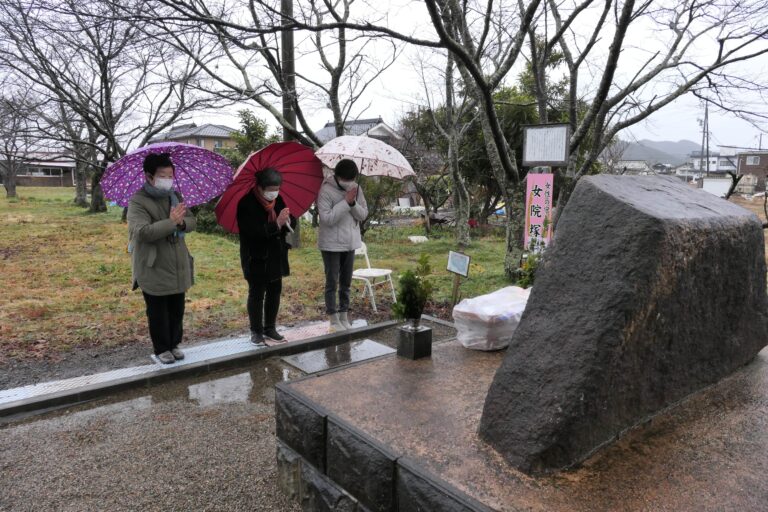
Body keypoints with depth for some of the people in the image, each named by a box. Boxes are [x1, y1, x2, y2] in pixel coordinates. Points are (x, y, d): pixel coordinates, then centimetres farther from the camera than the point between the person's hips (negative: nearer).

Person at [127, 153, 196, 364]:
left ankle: (174, 344, 31)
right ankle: (162, 348, 22)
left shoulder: (175, 196, 8)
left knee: (177, 310, 15)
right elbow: (143, 231, -27)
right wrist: (171, 222, -27)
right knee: (158, 312, 7)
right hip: (153, 269, -6)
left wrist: (182, 222, -18)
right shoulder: (138, 201, -14)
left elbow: (191, 221, 5)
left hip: (178, 266, 6)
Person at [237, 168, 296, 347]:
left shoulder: (278, 199, 4)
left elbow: (293, 222, 3)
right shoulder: (246, 203, -16)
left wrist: (287, 220, -20)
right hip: (256, 258, -6)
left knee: (275, 292, 12)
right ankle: (256, 332, 14)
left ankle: (270, 328, 26)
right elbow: (253, 231, -26)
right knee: (257, 294, 2)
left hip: (276, 256, 6)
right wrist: (277, 224, -34)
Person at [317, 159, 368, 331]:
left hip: (350, 242, 6)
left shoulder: (355, 189, 3)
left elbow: (363, 215, 2)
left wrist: (353, 203, -16)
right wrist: (345, 201, -23)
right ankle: (333, 320, 13)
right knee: (332, 282, 2)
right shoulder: (326, 190, -14)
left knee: (346, 281, 13)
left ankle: (344, 317, 25)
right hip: (331, 244, -6)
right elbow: (327, 218, -21)